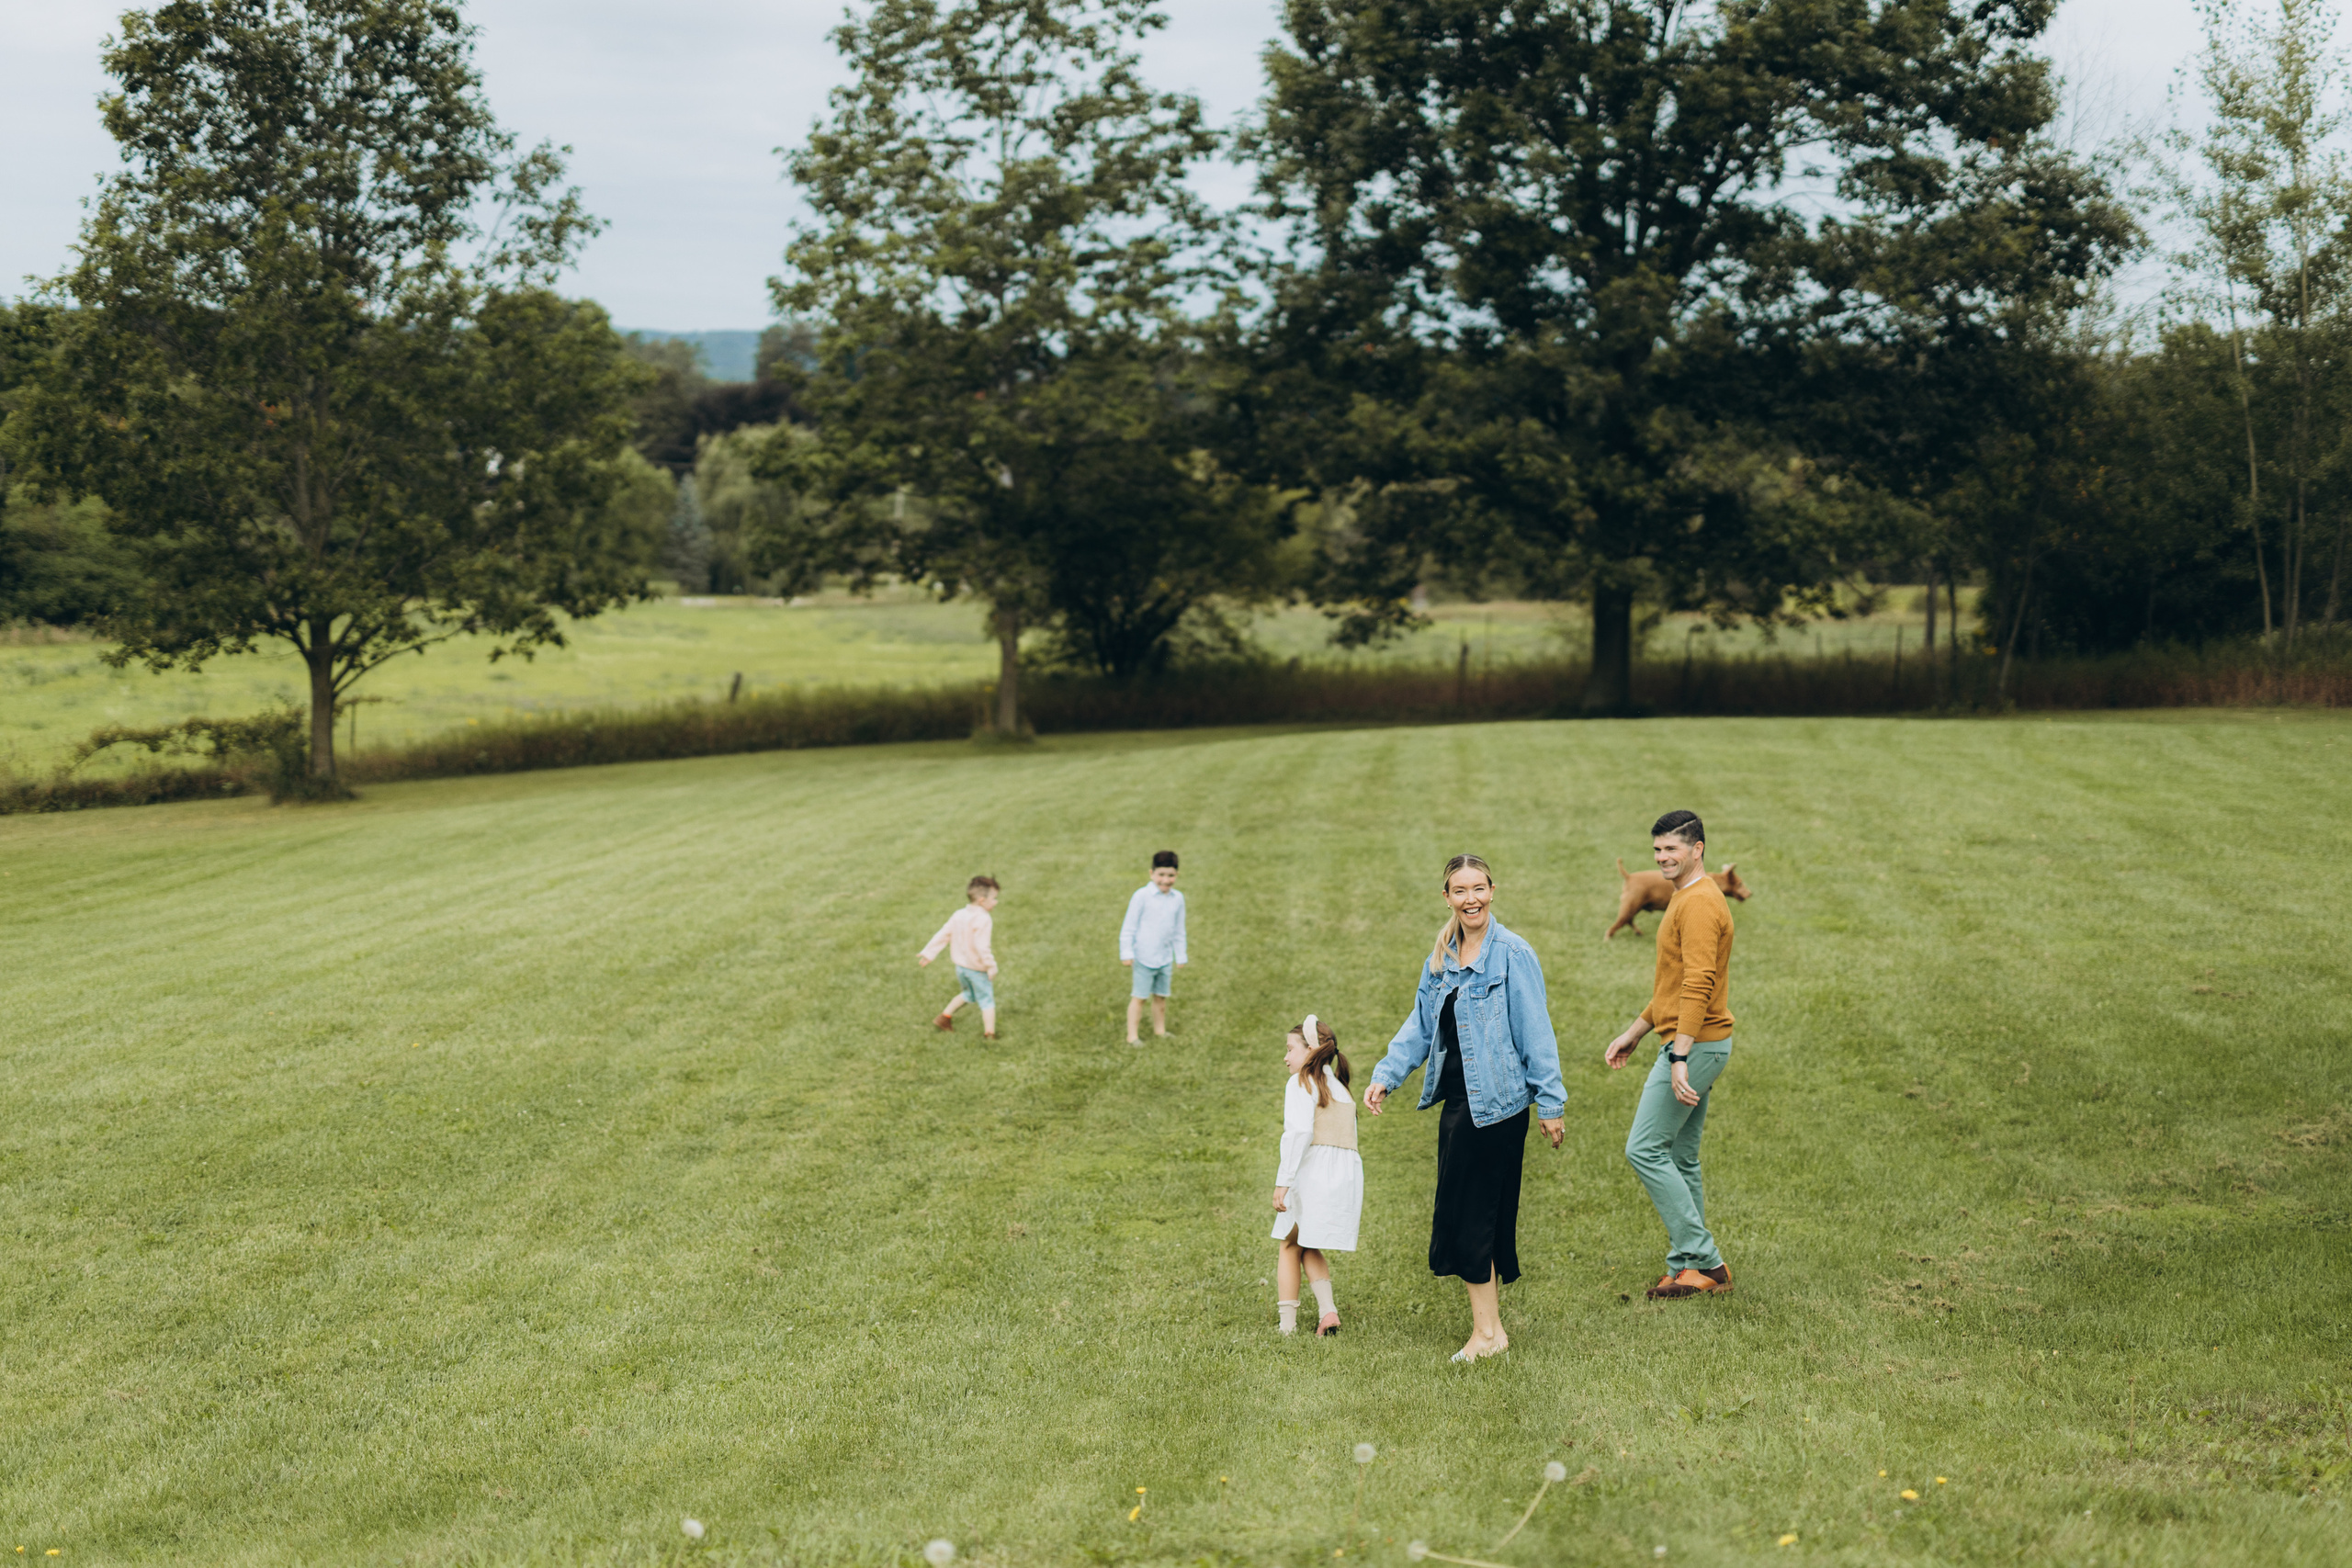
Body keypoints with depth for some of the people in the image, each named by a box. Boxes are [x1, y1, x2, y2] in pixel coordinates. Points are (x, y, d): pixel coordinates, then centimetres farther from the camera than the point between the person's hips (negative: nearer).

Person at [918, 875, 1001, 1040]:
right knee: (987, 1000, 7)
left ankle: (944, 1017, 31)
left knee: (967, 994, 29)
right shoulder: (983, 919, -23)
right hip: (977, 969, -7)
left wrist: (928, 952, 12)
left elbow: (943, 935, 4)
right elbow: (981, 946, -29)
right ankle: (989, 1033, 8)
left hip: (961, 965, 7)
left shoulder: (958, 915, 0)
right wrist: (991, 966, -22)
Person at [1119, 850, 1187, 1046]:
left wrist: (1180, 956, 16)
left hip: (1165, 958, 5)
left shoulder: (1177, 899, 4)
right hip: (1143, 956, -5)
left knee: (1161, 996, 15)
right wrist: (1126, 953, -9)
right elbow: (1129, 926, -8)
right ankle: (1132, 1035, 6)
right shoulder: (1142, 896, -12)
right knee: (1139, 997, 0)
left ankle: (1160, 1030, 30)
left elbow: (1179, 931, 14)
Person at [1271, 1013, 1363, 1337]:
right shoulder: (1342, 1091, 22)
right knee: (1310, 1248, 19)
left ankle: (1287, 1322, 2)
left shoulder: (1302, 1083, -2)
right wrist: (1358, 1198, 21)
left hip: (1313, 1171, -7)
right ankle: (1327, 1309, 1)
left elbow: (1301, 1131, -16)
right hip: (1349, 1171, 7)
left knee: (1291, 1246, 6)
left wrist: (1283, 1180, -19)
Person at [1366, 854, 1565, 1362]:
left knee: (1470, 1214, -6)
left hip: (1495, 1102, -7)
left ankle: (1486, 1330, 2)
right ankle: (1491, 1325, 17)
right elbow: (1420, 1027, 17)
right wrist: (1385, 1076, 6)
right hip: (1456, 1101, 7)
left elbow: (1535, 1033, -9)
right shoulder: (1441, 958, 12)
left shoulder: (1512, 955, -9)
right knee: (1485, 1213, 10)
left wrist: (1551, 1102, -9)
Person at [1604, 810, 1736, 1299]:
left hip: (1694, 1046, -11)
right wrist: (1633, 1033, 26)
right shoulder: (1687, 899, 18)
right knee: (1680, 1159, 12)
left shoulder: (1699, 904, -16)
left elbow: (1698, 986, -25)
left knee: (1645, 1149, -9)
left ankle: (1704, 1262, -8)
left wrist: (1679, 1058, -30)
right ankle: (1688, 1268, 15)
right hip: (1696, 1045, 11)